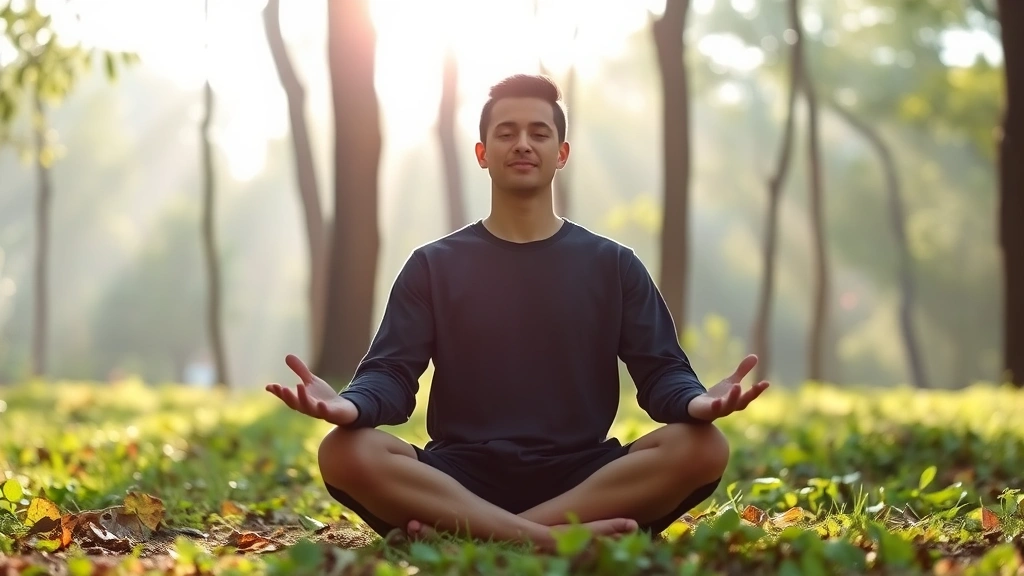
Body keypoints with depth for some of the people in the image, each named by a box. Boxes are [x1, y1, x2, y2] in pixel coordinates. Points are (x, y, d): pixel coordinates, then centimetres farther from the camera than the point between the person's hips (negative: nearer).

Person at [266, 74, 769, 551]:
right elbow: (392, 372, 2)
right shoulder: (433, 266, 13)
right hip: (461, 476, -1)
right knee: (345, 453, -29)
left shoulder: (613, 265, 14)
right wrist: (351, 404, -24)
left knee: (702, 448, -28)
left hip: (582, 477, 1)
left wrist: (696, 401, -22)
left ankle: (466, 534, -31)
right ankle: (553, 538, -36)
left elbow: (661, 371, 5)